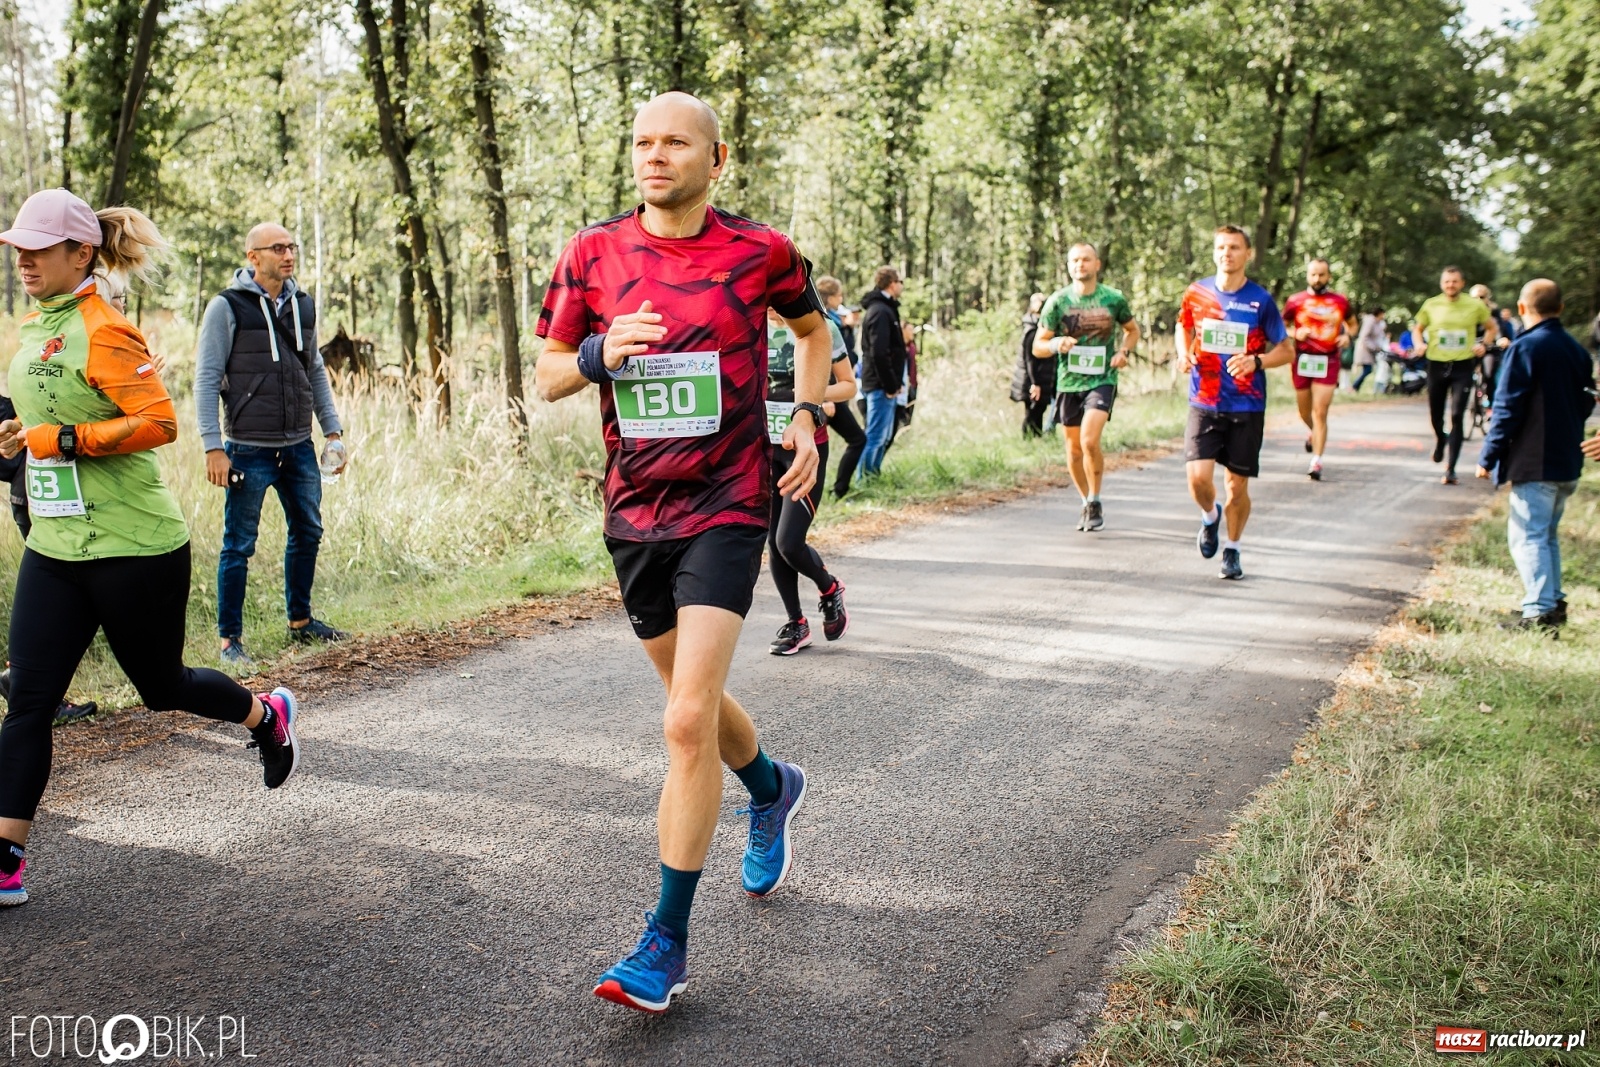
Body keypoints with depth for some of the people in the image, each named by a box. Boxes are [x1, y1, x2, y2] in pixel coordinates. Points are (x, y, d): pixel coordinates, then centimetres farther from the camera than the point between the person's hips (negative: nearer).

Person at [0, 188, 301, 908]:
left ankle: (268, 716, 39)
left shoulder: (102, 331, -16)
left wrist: (66, 440, -23)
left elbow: (159, 422, -23)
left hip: (133, 550, -8)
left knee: (162, 687, 11)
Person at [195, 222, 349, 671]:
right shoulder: (227, 307, -8)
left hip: (299, 447, 6)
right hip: (249, 449, -6)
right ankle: (230, 640, 10)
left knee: (307, 533, 14)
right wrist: (213, 447, -13)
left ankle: (301, 621, 31)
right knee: (239, 546, 1)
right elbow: (206, 379, -8)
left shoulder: (303, 304, 9)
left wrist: (333, 429, 13)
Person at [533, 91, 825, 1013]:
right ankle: (775, 790, 52)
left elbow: (813, 327, 17)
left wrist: (808, 419, 5)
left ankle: (667, 943, -4)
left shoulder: (761, 251, -3)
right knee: (695, 700, 19)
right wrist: (602, 352, -14)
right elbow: (548, 374, 6)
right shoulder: (593, 254, 1)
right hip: (634, 512, 4)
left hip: (727, 508, -4)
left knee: (688, 720, -14)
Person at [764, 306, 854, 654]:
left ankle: (830, 589, 21)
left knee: (788, 541, -11)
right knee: (773, 541, 8)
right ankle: (796, 624, 24)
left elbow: (849, 385, 1)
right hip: (765, 446, 5)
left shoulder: (821, 329, -6)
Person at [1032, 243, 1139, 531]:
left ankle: (1095, 502, -2)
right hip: (1068, 382, 2)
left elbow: (1132, 330, 18)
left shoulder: (1114, 299, 0)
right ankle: (1087, 502, 30)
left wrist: (1124, 352, -2)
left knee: (1089, 441, -21)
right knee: (1073, 448, 9)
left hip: (1102, 380, -2)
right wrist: (1056, 344, -21)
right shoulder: (1057, 301, -1)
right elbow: (1037, 347, 0)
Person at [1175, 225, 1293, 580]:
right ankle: (1209, 518, 21)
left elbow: (1287, 351, 1)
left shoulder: (1261, 300, -4)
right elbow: (1184, 325, 22)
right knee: (1198, 476, -14)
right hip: (1204, 403, 1)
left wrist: (1256, 361, -19)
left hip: (1247, 407, -1)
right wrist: (1184, 352, 1)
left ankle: (1232, 550, 26)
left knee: (1238, 487, 4)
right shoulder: (1197, 293, 2)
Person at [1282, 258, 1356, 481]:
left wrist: (1348, 336, -1)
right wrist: (1295, 333, -11)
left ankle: (1316, 461, -6)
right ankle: (1316, 434, 48)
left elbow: (1352, 323, 21)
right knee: (1305, 412, 14)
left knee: (1320, 412, -9)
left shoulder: (1340, 301, 5)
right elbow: (1281, 326, 9)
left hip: (1327, 362, -1)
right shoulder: (1295, 301, 2)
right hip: (1302, 360, 1)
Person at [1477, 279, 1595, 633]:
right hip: (1569, 462, 8)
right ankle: (1554, 603, 22)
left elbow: (1507, 409, -14)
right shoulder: (1577, 350, 11)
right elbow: (1586, 404, 18)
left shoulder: (1525, 348, -13)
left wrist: (1488, 458, -9)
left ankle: (1539, 613, -12)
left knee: (1528, 537, -7)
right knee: (1547, 535, 19)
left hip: (1534, 464, -8)